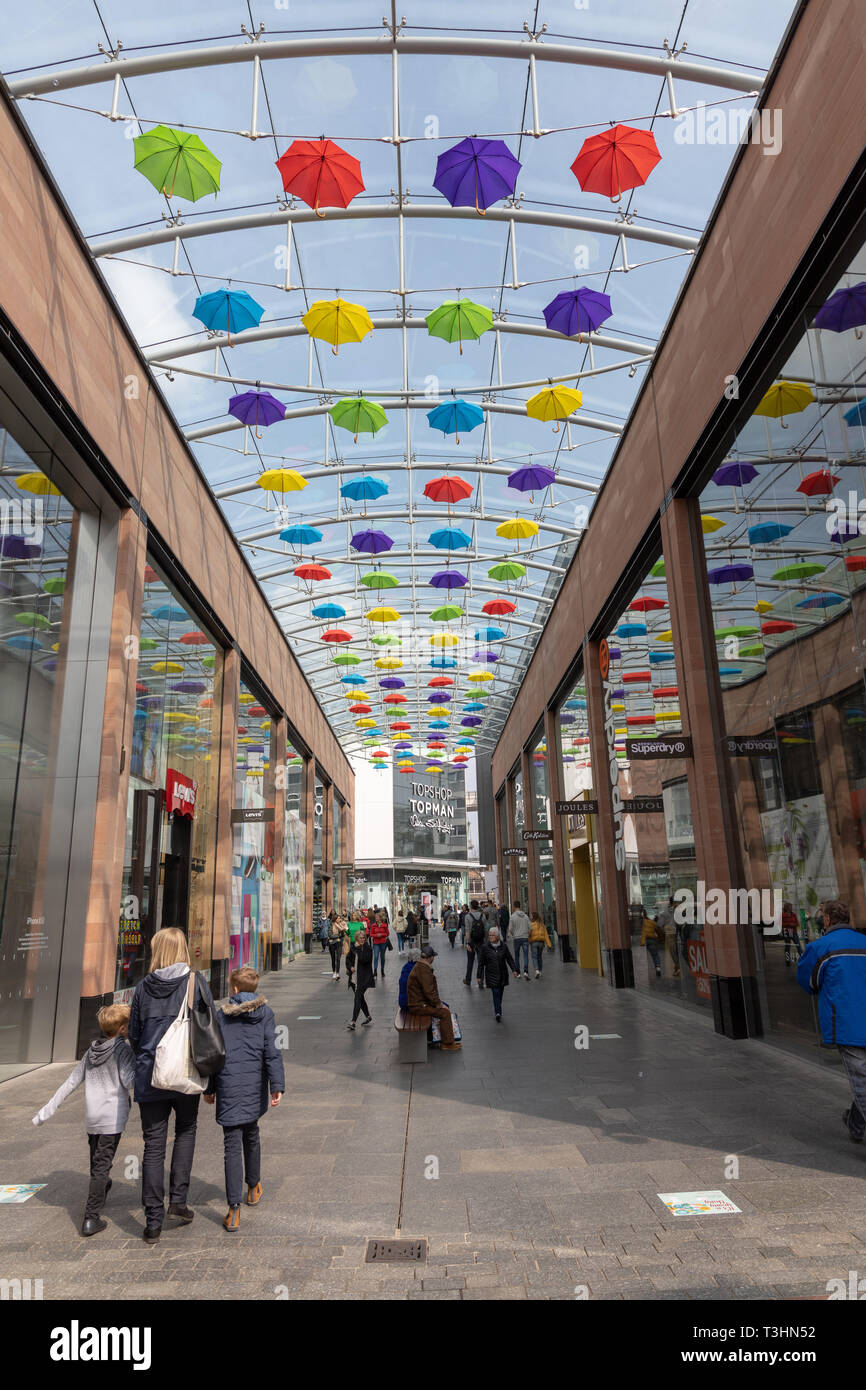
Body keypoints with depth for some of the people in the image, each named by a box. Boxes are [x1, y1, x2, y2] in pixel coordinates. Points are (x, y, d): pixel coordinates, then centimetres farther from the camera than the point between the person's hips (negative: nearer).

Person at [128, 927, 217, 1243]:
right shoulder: (196, 982, -7)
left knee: (153, 1145, 9)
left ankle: (153, 1221, 14)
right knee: (186, 1131, 22)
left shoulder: (144, 986, -2)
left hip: (150, 1075, 1)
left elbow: (134, 1034, 6)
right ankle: (178, 1199, 14)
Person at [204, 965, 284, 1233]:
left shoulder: (221, 1015, -2)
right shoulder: (265, 1013, -1)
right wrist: (277, 1086, -6)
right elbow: (272, 1052, -7)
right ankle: (253, 1187, 39)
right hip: (255, 1086, 2)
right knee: (251, 1135, 23)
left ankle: (234, 1209, -4)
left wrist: (209, 1088, 11)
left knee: (232, 1144, 1)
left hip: (229, 1087, -2)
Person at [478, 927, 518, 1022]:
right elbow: (482, 962, -1)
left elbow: (509, 959, 3)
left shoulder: (503, 946, 0)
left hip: (502, 974, 3)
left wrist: (514, 969, -9)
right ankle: (498, 1013, -17)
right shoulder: (485, 947, -5)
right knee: (496, 993, -13)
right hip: (491, 974, -3)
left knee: (500, 993, 11)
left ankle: (497, 1010, 28)